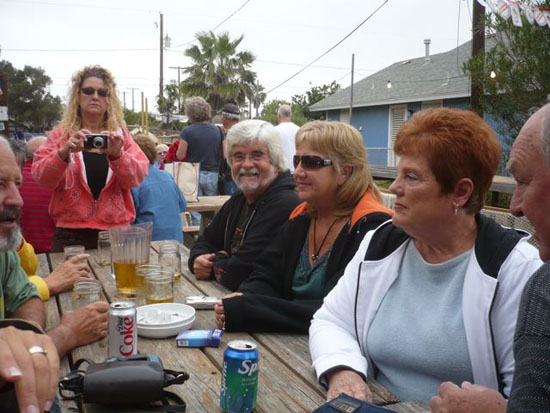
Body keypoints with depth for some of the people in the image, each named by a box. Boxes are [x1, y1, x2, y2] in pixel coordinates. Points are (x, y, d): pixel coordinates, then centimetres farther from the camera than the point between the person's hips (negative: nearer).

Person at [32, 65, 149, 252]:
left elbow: (137, 177, -5)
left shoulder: (120, 134, 7)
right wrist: (64, 152, -23)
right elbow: (40, 177, -6)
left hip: (116, 231, 1)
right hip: (71, 233, -1)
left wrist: (116, 155, -23)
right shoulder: (62, 134, 4)